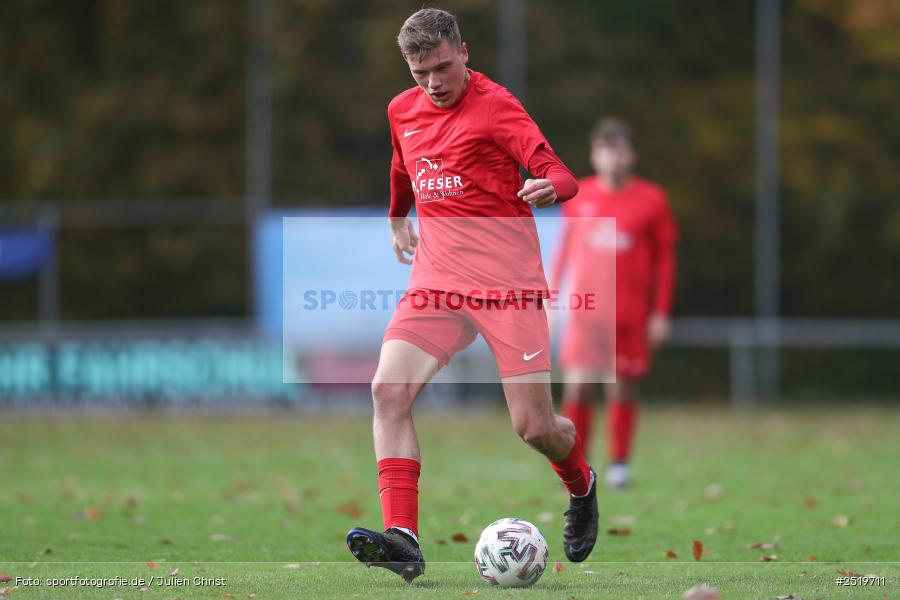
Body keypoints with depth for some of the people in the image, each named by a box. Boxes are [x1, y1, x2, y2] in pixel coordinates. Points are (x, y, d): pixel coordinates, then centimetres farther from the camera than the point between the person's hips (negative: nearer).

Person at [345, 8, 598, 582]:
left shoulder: (495, 105, -8)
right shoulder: (403, 111, 10)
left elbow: (559, 175, -17)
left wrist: (549, 187, -39)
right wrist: (398, 218, 43)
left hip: (507, 281, -5)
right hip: (437, 278, 5)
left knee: (535, 427, -5)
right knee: (389, 389, -20)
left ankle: (582, 487, 32)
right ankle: (402, 539, -26)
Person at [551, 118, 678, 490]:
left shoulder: (651, 200, 0)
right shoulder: (579, 196, 5)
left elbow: (665, 258, 4)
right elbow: (565, 247, 14)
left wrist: (661, 312, 0)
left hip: (632, 314, -1)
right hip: (585, 307, 1)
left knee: (623, 386, 2)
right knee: (578, 386, -9)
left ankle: (619, 464, 16)